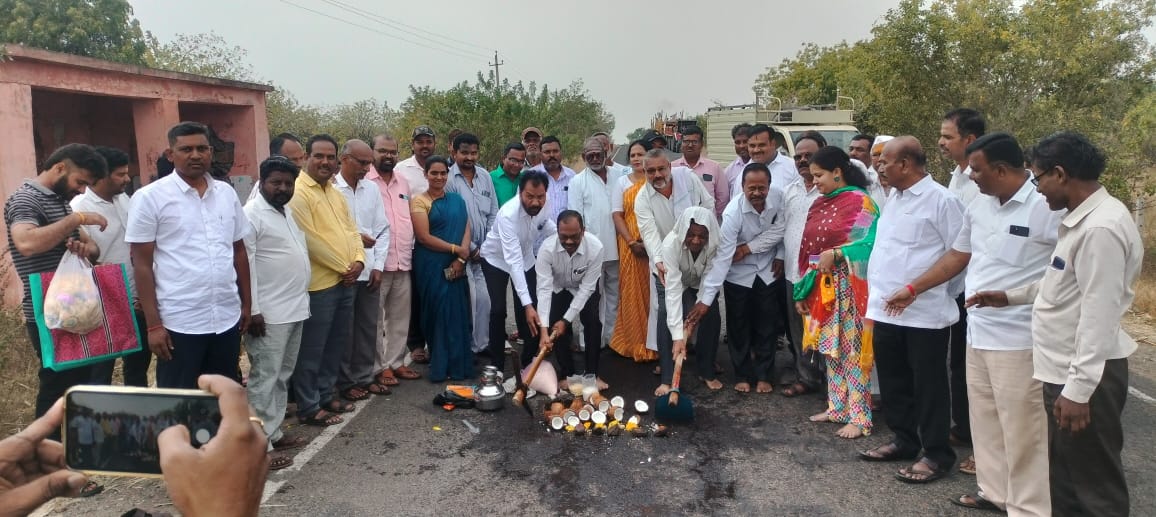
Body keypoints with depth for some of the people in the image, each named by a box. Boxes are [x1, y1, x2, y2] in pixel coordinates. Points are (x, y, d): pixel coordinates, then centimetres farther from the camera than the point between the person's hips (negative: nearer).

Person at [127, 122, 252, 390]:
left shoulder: (227, 193, 8)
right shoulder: (150, 197, -6)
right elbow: (142, 264, -7)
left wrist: (246, 303, 14)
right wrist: (153, 324, -10)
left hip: (228, 318, 4)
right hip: (180, 323, -4)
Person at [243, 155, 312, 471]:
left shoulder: (289, 212, 15)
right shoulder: (251, 214, -12)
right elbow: (244, 265, -17)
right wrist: (253, 310, -20)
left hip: (295, 308, 9)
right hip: (269, 313, -9)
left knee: (282, 376, 15)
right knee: (265, 379, -3)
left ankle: (274, 433, 26)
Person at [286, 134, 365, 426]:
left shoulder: (335, 192, 15)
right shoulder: (298, 193, -13)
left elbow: (351, 229, 15)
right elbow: (309, 239, -19)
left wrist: (358, 260, -3)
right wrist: (342, 267, -13)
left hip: (346, 281, 9)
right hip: (319, 283, -9)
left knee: (338, 344, 17)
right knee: (312, 349, 1)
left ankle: (326, 394, 30)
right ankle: (309, 408, 12)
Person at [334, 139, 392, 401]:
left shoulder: (372, 188, 7)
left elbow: (383, 229, 8)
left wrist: (378, 266, 1)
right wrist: (354, 238, -13)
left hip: (369, 270, 5)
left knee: (369, 326, 13)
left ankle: (364, 376, 26)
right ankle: (345, 382, 19)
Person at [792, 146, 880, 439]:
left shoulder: (860, 201, -8)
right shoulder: (820, 205, 13)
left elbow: (871, 243, -16)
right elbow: (808, 249, 13)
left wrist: (836, 254, -23)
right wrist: (802, 291, 11)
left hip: (849, 288, -7)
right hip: (822, 289, 7)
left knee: (853, 351, -3)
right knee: (830, 348, 13)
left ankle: (859, 417, 4)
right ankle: (837, 407, 24)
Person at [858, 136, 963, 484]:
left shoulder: (941, 200, -12)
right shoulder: (894, 198, 14)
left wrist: (923, 286, -10)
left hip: (925, 312, -8)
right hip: (886, 309, 8)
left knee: (928, 386, 4)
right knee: (893, 380, 17)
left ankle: (936, 454, 17)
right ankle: (904, 440, 33)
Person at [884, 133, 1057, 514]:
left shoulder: (1047, 208, -14)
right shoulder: (978, 207, 9)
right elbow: (957, 257, 20)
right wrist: (912, 289, 21)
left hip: (1019, 340, -8)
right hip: (978, 333, 8)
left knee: (1022, 429, 1)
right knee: (985, 421, 17)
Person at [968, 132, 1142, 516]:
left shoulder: (1101, 228, -23)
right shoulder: (1081, 218, 11)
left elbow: (1099, 316, -26)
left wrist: (1078, 389, -25)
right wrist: (1010, 296, 26)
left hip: (1084, 377, -10)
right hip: (1065, 370, 10)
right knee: (1065, 480, 22)